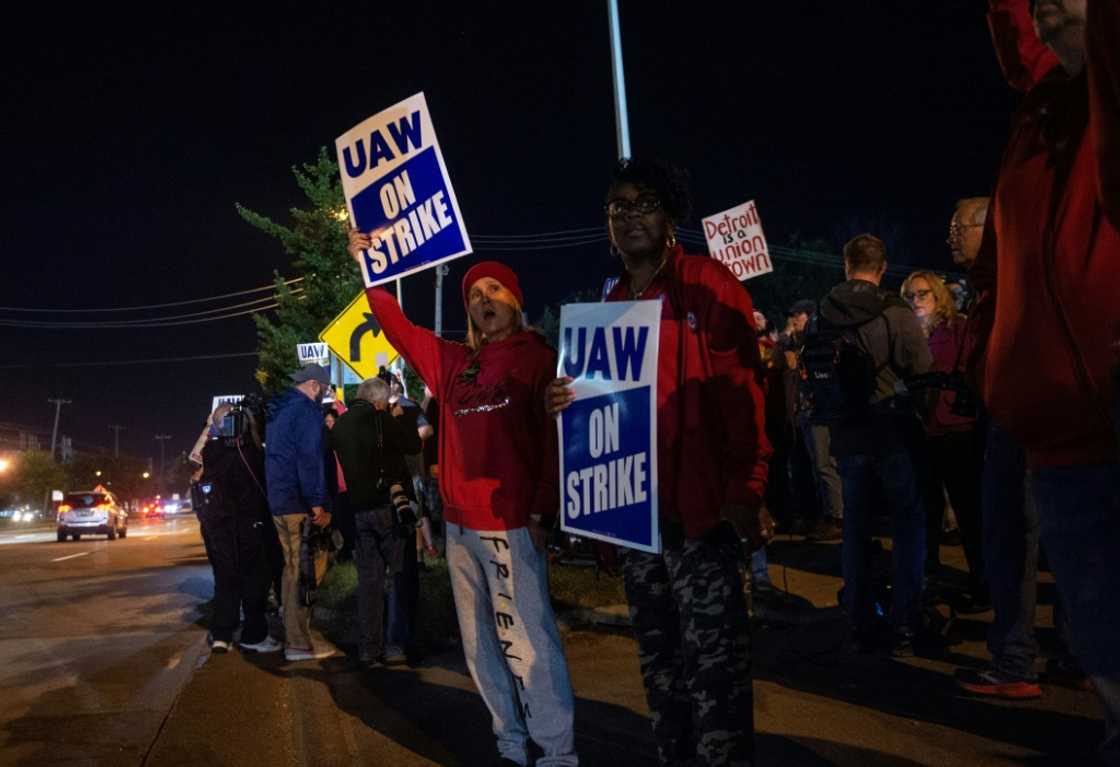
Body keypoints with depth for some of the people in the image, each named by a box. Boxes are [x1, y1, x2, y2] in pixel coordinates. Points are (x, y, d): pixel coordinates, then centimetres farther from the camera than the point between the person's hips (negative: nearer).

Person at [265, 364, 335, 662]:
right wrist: (317, 503, -20)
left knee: (292, 568, 17)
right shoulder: (307, 411, -12)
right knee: (302, 572, -4)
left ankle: (292, 636, 24)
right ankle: (299, 643, 0)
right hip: (299, 503, -9)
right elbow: (310, 459, -20)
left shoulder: (277, 410, 17)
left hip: (278, 500, 10)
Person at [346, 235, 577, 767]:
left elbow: (555, 439, -5)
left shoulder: (537, 357, 0)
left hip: (511, 523, -6)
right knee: (480, 642, 12)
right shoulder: (452, 362, 13)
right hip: (459, 524, 6)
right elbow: (398, 328, 20)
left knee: (528, 642, -9)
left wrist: (543, 513, -12)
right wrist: (367, 271, 12)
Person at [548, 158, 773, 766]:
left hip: (699, 505, -6)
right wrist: (568, 402, 2)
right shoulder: (609, 308, 15)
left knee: (712, 659, -2)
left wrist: (745, 492, -18)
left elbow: (743, 394, -11)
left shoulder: (709, 286, -3)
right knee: (659, 659, 16)